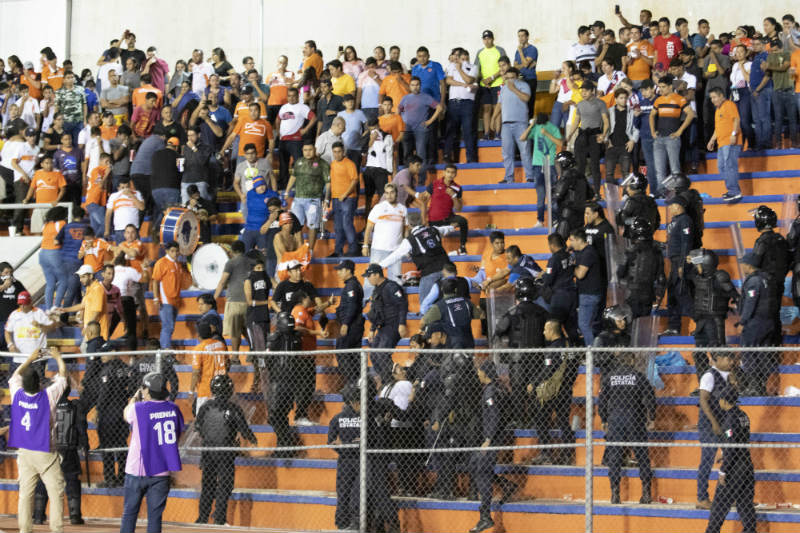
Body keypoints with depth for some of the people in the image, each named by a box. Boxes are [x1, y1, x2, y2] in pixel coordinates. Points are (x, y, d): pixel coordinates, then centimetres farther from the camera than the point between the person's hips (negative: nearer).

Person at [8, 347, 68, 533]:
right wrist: (58, 358, 20)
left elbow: (15, 376, 19)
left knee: (25, 493, 5)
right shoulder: (48, 396, -12)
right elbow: (62, 377, 4)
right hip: (45, 454, -4)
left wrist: (30, 359, 30)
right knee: (56, 493, -2)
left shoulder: (17, 395, -3)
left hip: (24, 453, 4)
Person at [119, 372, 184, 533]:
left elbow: (126, 414, 13)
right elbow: (178, 434, 10)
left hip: (136, 471, -2)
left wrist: (135, 397, 28)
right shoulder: (173, 409, -1)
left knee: (129, 513, 8)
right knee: (155, 515, 4)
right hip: (161, 472, 2)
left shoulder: (138, 408, -10)